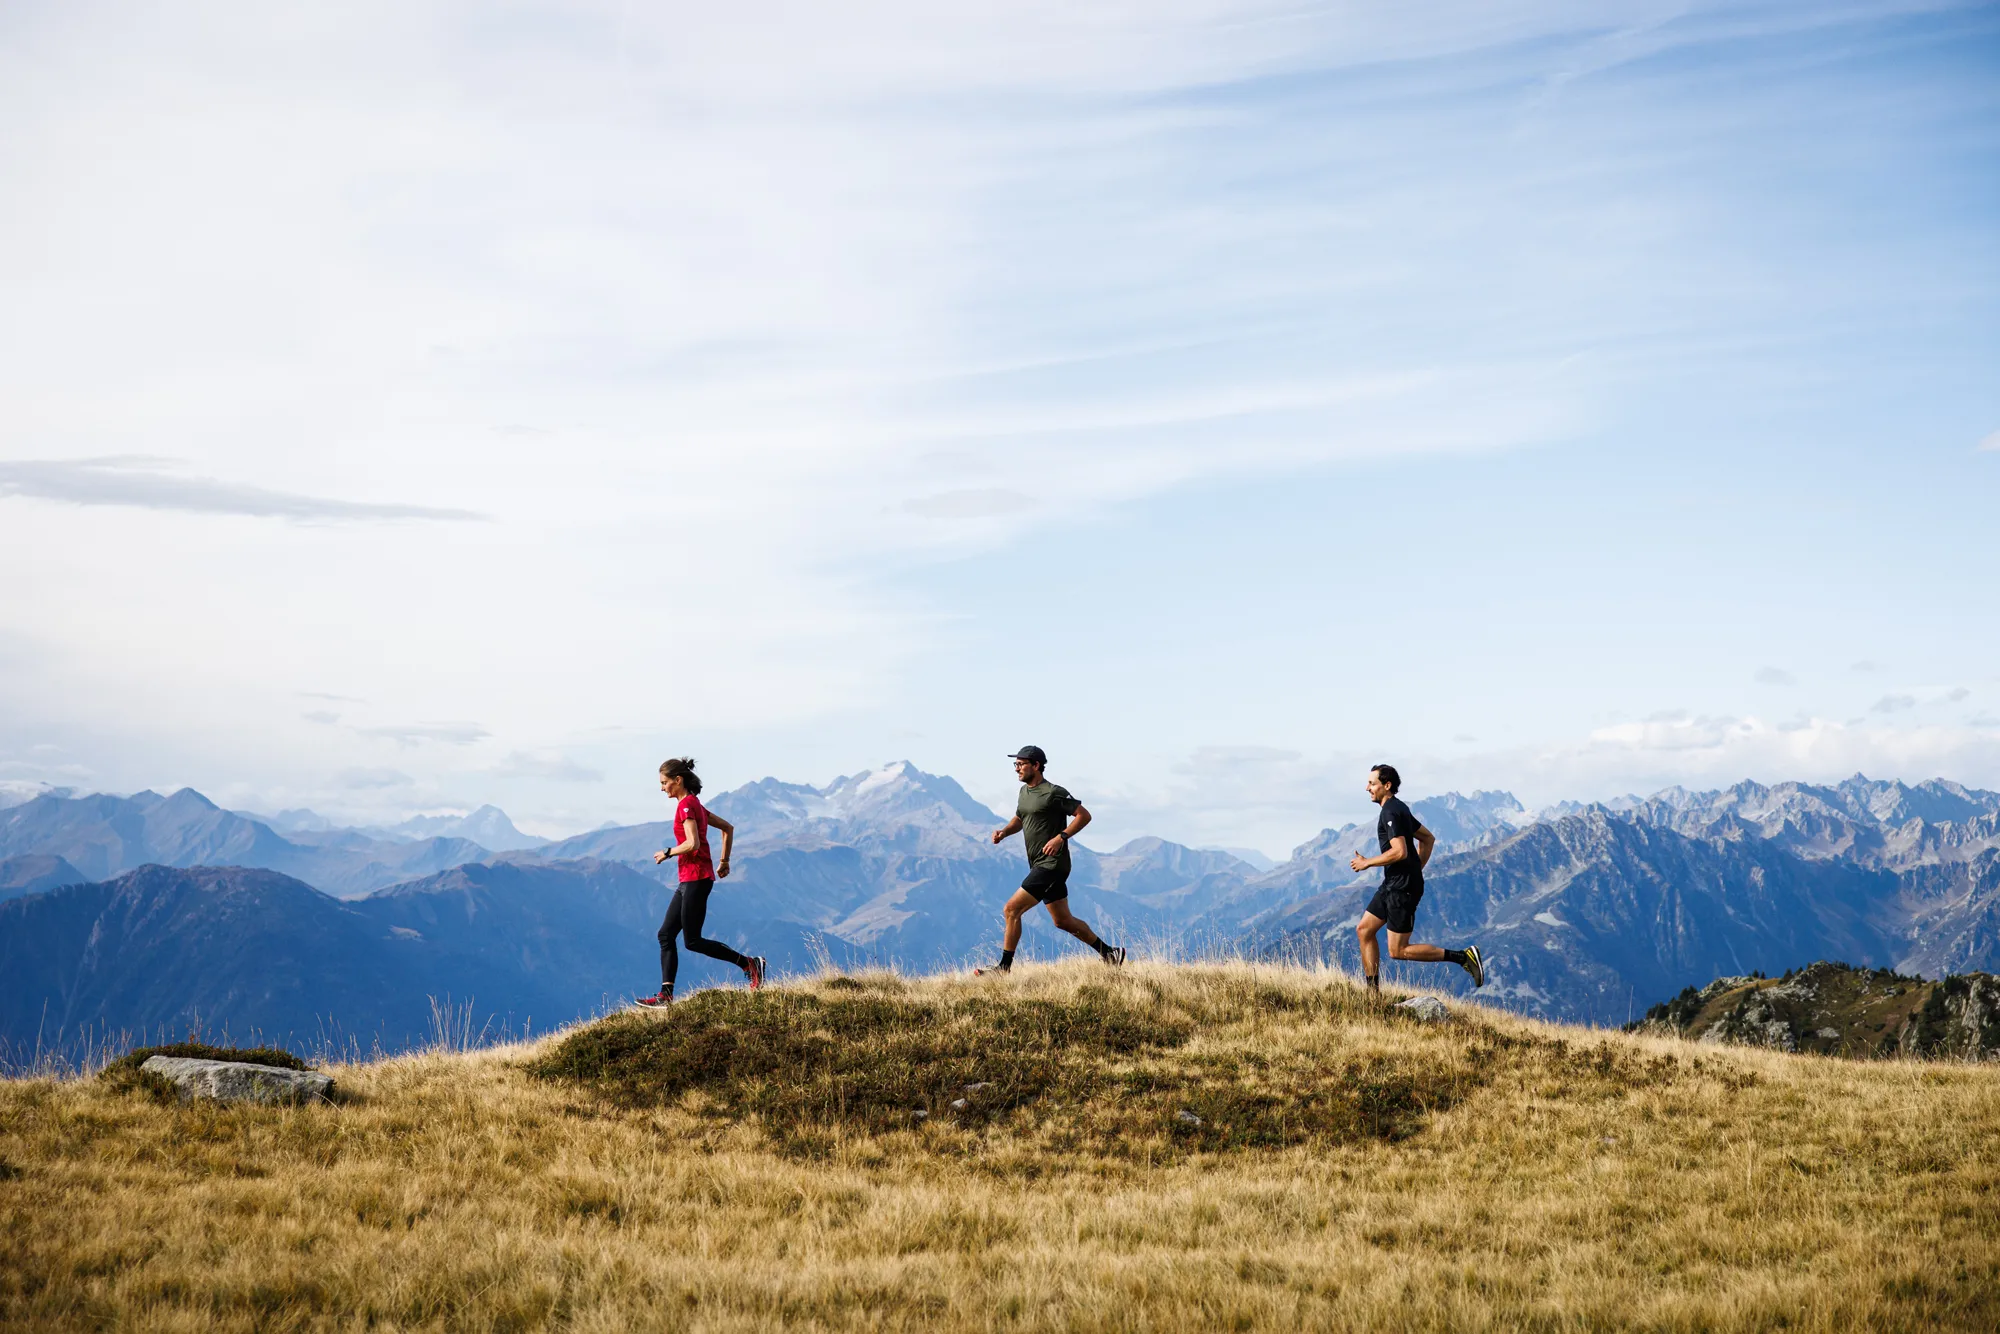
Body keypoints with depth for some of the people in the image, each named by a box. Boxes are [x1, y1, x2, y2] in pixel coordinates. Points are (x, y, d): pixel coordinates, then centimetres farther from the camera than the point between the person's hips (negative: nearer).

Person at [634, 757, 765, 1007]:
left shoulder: (686, 804, -13)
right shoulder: (694, 804, 16)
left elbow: (692, 844, -24)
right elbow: (728, 828, 21)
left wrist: (667, 853, -9)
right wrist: (724, 861, 21)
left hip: (696, 879, -10)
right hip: (688, 880, 10)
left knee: (693, 941, -6)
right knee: (666, 935, 7)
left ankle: (750, 963, -1)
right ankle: (665, 996, 4)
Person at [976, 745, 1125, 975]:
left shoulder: (1053, 793, -13)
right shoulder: (1024, 792, 13)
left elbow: (1084, 815, -12)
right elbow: (1019, 819, 27)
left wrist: (1060, 837, -21)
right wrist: (1004, 831, 6)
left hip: (1051, 865, -10)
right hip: (1040, 866, 10)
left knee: (1011, 910, -13)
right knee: (1062, 920, 15)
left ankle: (1003, 968, -7)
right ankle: (1109, 952, 25)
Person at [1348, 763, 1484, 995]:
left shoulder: (1391, 812, -17)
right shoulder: (1397, 809, 15)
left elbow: (1400, 852, -27)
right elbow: (1428, 838, 24)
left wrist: (1367, 863, -16)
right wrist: (1416, 870, 21)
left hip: (1402, 888, -10)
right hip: (1393, 884, 10)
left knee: (1398, 951, -7)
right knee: (1364, 930, 11)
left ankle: (1464, 956, -7)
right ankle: (1373, 992, 12)